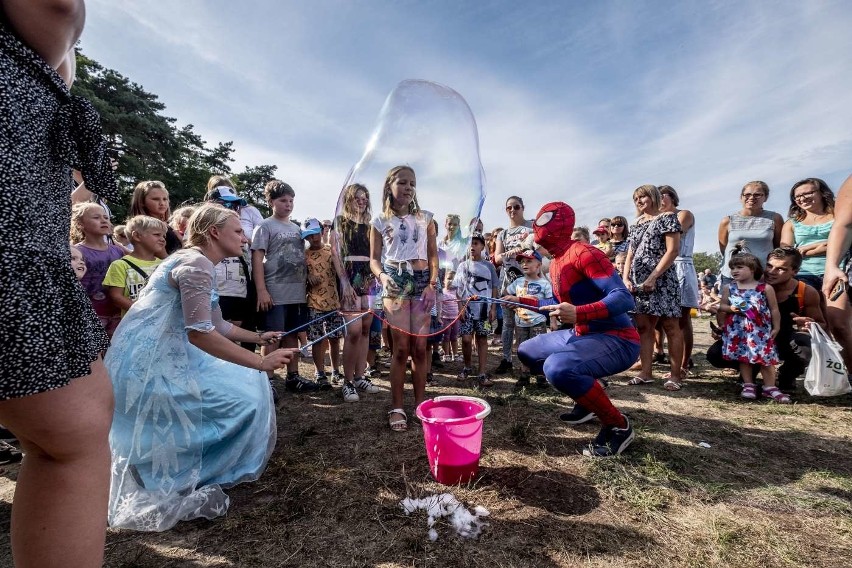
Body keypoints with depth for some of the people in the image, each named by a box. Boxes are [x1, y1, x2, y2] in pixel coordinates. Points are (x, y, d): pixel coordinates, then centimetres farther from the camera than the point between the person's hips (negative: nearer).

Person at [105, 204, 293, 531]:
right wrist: (260, 363, -27)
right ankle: (180, 489, 7)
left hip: (159, 358, 10)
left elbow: (217, 325, 20)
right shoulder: (197, 264, -19)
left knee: (243, 386, 18)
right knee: (244, 396, -9)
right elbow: (199, 333, -28)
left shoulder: (196, 262, 13)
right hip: (149, 365, -10)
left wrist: (258, 337, 27)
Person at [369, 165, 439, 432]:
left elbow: (433, 255, 7)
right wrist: (382, 276, -17)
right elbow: (374, 259, 4)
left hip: (422, 281, 2)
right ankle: (397, 407, 4)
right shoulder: (380, 221, 6)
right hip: (395, 282, -1)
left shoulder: (425, 218, 10)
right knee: (401, 347, -6)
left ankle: (420, 402, 13)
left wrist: (432, 285, -6)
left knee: (419, 347, 1)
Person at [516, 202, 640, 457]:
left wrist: (579, 313, -41)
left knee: (557, 367, -35)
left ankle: (618, 426, -9)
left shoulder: (583, 253, -20)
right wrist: (522, 300, 18)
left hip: (616, 340, -10)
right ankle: (588, 400, 22)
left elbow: (624, 298, -27)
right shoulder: (555, 263, 8)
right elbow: (559, 304, 21)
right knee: (527, 351, 16)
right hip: (582, 335, 10)